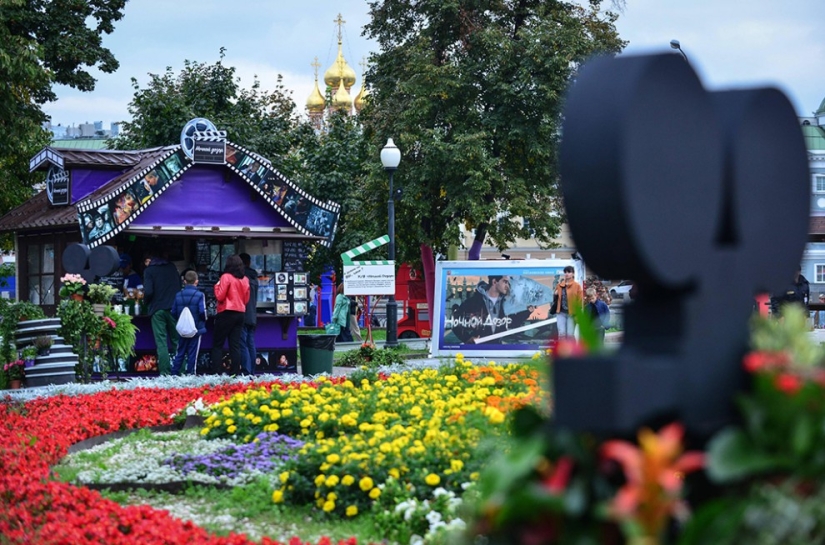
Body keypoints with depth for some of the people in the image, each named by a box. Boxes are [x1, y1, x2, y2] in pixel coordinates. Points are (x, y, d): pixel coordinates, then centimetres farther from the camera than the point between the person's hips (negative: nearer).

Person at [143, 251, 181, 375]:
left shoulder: (149, 270, -3)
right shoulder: (172, 267, 10)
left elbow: (148, 291, -12)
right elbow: (180, 287, 12)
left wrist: (145, 302, 7)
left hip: (157, 309, -3)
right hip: (173, 308, 3)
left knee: (161, 342, -1)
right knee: (176, 340, 9)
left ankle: (165, 372, -6)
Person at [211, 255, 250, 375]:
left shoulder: (226, 277, -10)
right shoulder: (245, 279, 8)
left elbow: (220, 296, -11)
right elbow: (246, 299, 13)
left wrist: (217, 286, 5)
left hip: (227, 313, -5)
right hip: (240, 313, 5)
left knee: (217, 344, 2)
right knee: (235, 345, 6)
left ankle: (217, 373, -6)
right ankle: (236, 373, 1)